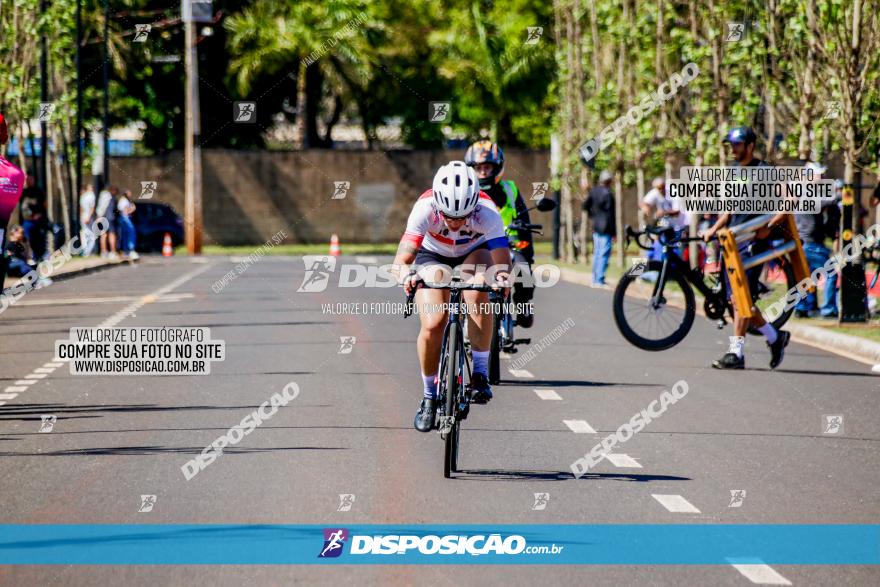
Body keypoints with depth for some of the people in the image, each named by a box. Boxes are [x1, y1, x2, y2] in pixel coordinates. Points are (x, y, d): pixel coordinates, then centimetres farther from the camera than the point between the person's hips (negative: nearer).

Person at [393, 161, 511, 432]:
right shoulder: (425, 208, -35)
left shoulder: (487, 212, -35)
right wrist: (406, 274, -63)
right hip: (433, 255, 0)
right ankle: (429, 396, 3)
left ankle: (480, 373, -19)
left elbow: (502, 260, -40)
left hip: (474, 253, 0)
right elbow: (402, 258, -40)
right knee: (432, 325, -19)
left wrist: (502, 277, -63)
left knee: (477, 294, -34)